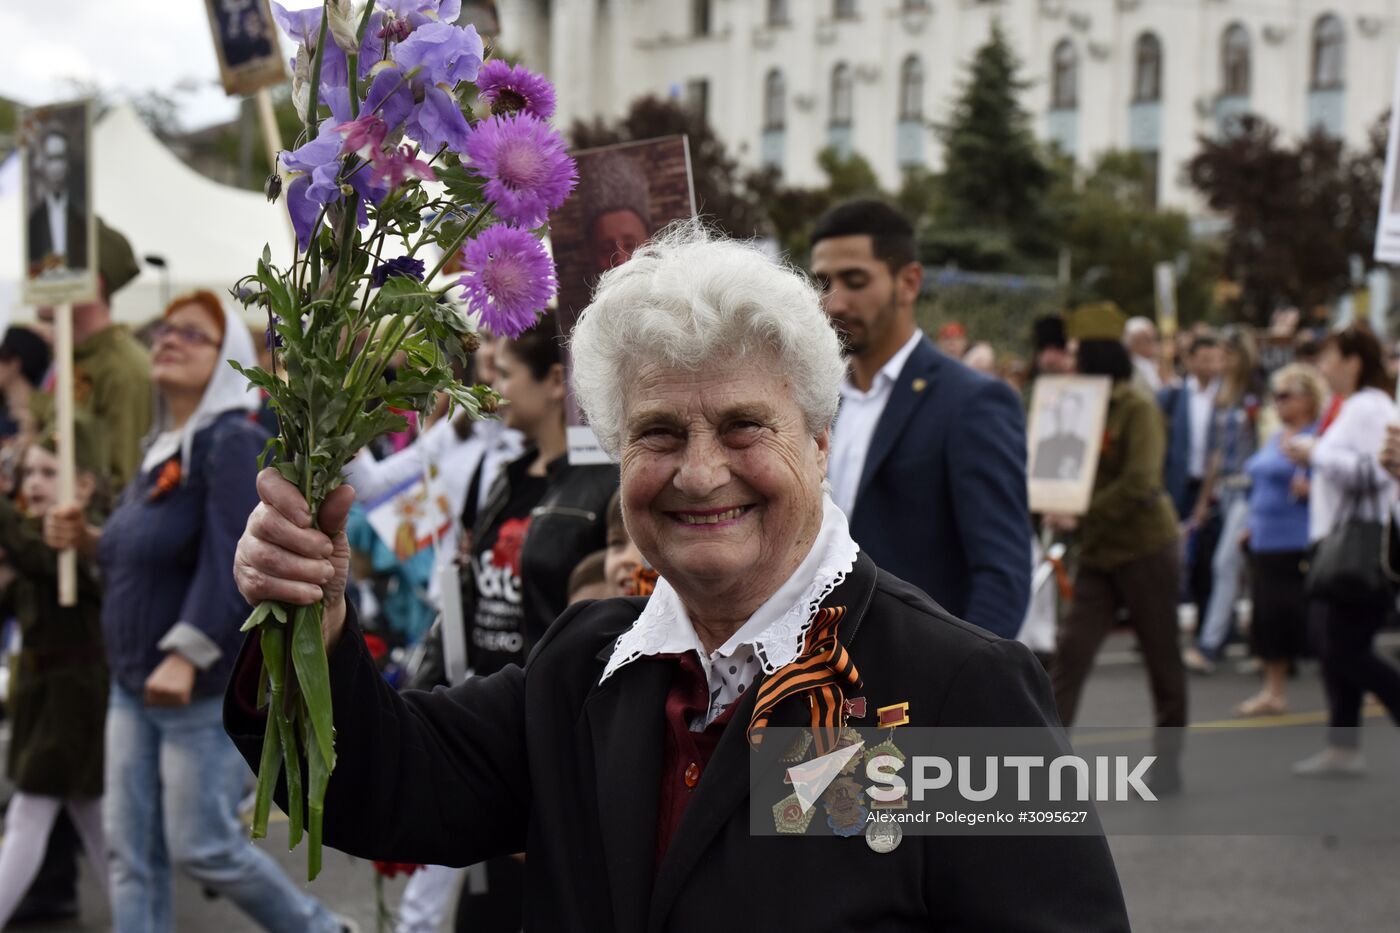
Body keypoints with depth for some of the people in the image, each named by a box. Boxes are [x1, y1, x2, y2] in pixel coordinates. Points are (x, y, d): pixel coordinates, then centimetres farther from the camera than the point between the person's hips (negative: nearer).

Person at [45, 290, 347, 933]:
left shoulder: (234, 443, -15)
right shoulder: (157, 448, 12)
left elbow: (234, 559, -25)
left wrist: (187, 655, -31)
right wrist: (88, 541, 0)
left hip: (206, 688, -8)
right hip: (132, 686, 8)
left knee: (202, 848, 0)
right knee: (132, 856, 6)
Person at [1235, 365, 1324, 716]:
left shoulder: (1318, 437, -10)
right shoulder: (1276, 438, 17)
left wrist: (1309, 489, -31)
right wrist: (1251, 524, 20)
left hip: (1299, 545, -9)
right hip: (1266, 542, 9)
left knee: (1302, 612, -6)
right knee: (1268, 615, 9)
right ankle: (1273, 692, 16)